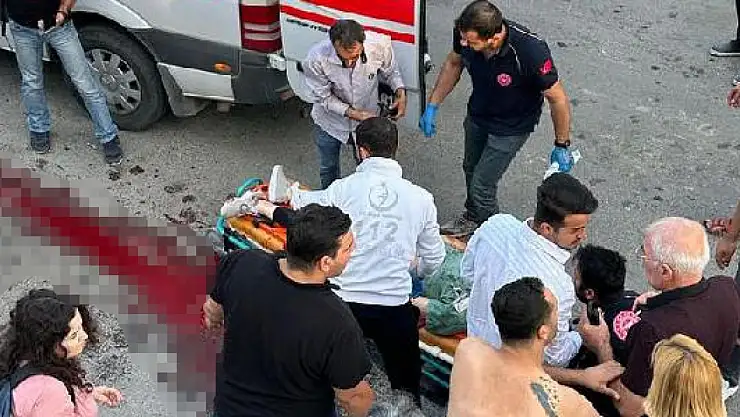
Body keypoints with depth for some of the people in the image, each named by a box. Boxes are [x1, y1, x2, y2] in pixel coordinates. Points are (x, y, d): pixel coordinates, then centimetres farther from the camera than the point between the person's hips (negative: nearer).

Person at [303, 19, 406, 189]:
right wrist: (355, 114, -27)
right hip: (330, 123, -1)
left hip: (368, 118, 1)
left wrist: (400, 93, -24)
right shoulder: (316, 59, -34)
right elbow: (323, 97, -20)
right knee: (329, 170, 23)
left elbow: (390, 71, -6)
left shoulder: (380, 44, -29)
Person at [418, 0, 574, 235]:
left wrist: (562, 146, -15)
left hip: (511, 126, -5)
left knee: (482, 185, -1)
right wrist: (432, 105, -2)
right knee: (470, 169, 25)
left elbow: (557, 99, -25)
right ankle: (472, 218, 54)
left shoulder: (531, 51, -40)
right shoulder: (464, 34, -26)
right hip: (477, 114, 6)